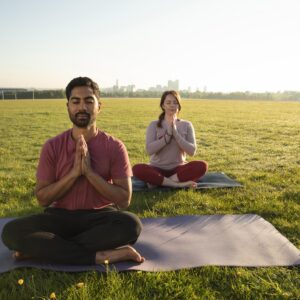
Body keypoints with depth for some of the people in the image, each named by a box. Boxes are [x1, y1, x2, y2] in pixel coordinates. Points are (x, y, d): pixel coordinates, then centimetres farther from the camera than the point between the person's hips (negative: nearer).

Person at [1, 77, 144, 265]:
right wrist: (74, 172, -18)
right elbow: (42, 198, -3)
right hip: (61, 216, 1)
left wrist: (89, 171, -21)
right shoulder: (53, 146, -3)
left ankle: (43, 249, -21)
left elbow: (124, 200, -10)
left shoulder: (114, 146, -7)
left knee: (131, 225, -35)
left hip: (99, 217, 0)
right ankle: (101, 256, -25)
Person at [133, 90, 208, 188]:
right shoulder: (154, 125, 0)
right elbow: (149, 149, -13)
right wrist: (168, 134, -18)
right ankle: (179, 184, -26)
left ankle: (157, 181, -25)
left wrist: (175, 132, -16)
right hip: (157, 168, -1)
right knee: (137, 169, -32)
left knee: (202, 166, -28)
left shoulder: (186, 125, 3)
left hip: (178, 168, 1)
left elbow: (192, 151, -8)